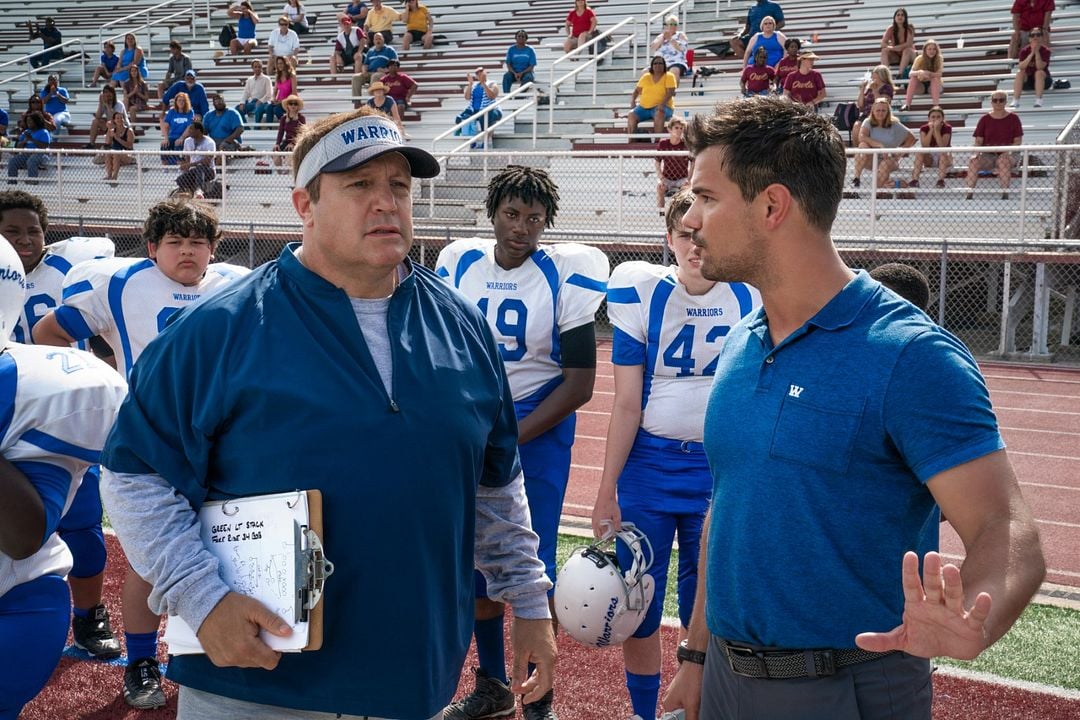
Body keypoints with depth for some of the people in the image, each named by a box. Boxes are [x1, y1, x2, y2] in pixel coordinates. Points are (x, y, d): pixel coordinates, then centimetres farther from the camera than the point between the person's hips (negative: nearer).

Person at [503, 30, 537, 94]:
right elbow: (508, 64, 1)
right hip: (514, 72, 1)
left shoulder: (530, 50, 1)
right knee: (506, 76, -30)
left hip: (525, 72, -1)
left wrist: (521, 73, -19)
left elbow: (531, 66, -3)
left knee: (528, 77, -36)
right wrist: (515, 73, -17)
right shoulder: (511, 49, 5)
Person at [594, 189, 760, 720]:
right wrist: (606, 493, -4)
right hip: (647, 465, 0)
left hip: (719, 470, 0)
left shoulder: (752, 297, -2)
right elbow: (627, 405, -3)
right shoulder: (641, 292, -4)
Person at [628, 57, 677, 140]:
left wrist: (662, 104, -26)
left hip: (660, 108, -4)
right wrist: (632, 101, -3)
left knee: (659, 114, -39)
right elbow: (636, 90, 17)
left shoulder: (669, 76, 2)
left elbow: (670, 92, -10)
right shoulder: (645, 77, 13)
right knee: (631, 115, -24)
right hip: (643, 107, 4)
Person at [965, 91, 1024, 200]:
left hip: (1006, 154, -2)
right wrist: (977, 152, -14)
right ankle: (970, 193, -30)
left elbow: (1018, 140, 2)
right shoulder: (985, 119, 10)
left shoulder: (1013, 118, 5)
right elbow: (978, 140, 7)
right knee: (973, 161, -29)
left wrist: (1008, 151, -16)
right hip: (988, 154, 2)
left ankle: (1005, 193, -35)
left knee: (1004, 160, -38)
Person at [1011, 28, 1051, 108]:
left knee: (1039, 72, -32)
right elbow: (1021, 67, -22)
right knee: (1020, 72, -26)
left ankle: (1038, 100, -35)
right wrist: (1032, 53, -28)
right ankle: (1015, 101, -31)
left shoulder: (1046, 50, -12)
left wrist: (1037, 52, -29)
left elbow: (1040, 67, -25)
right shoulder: (1024, 51, -6)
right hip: (1028, 81, 2)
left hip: (1043, 81, -2)